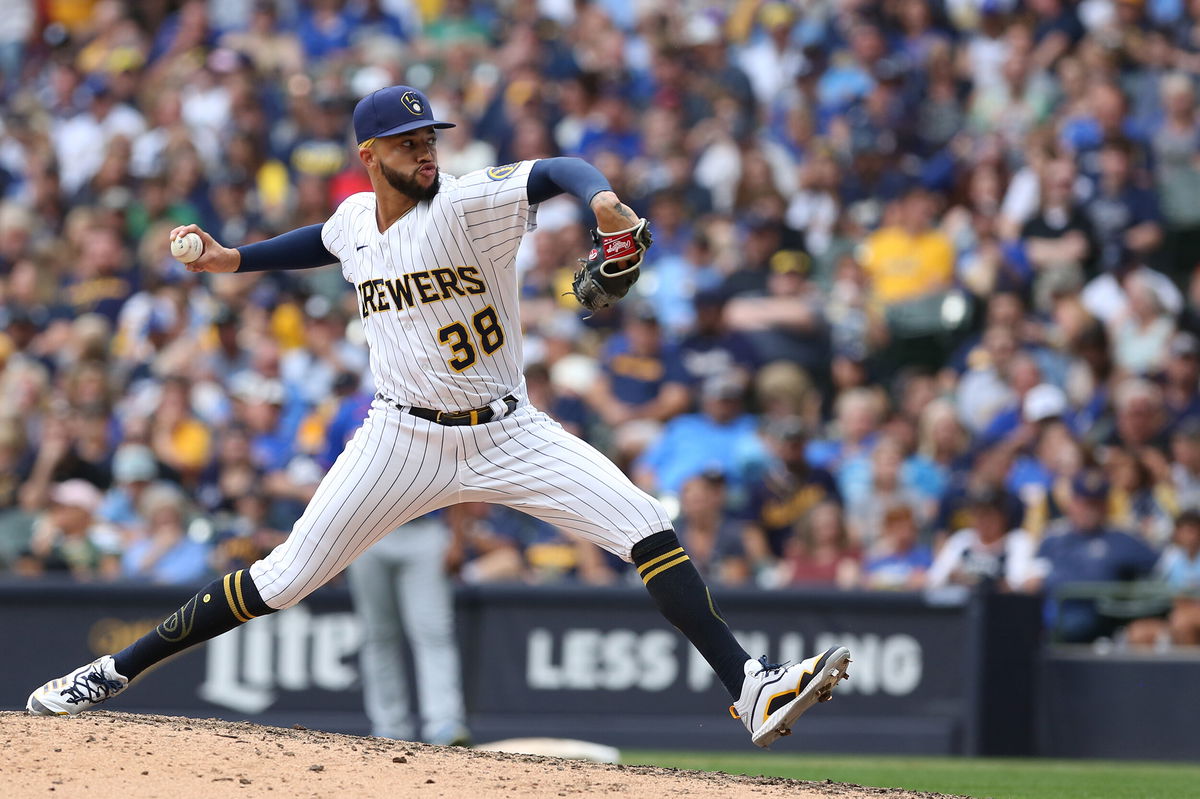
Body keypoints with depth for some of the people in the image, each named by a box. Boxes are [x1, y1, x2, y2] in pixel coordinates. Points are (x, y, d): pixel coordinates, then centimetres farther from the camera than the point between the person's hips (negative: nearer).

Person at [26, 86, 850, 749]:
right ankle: (116, 672, 11)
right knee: (284, 578, -1)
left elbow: (554, 171, -32)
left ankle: (752, 690, -19)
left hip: (506, 434, -2)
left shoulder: (465, 205, -14)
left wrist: (602, 197, -54)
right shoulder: (356, 217, 1)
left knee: (647, 528, -18)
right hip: (403, 441, 2)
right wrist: (229, 259, 21)